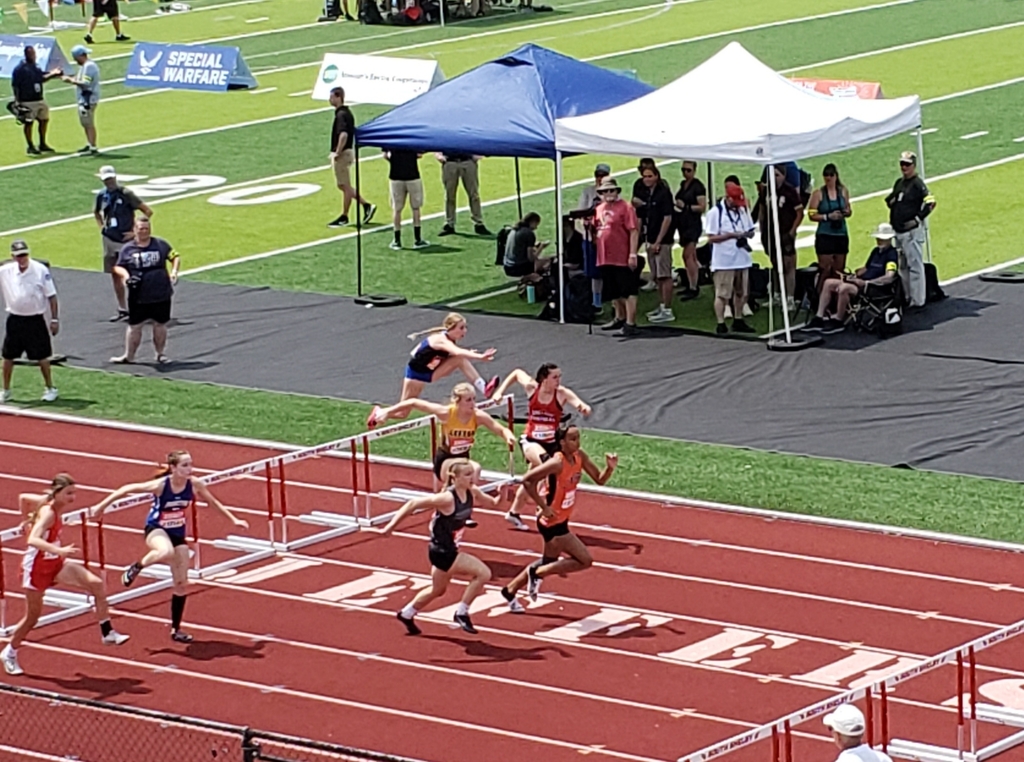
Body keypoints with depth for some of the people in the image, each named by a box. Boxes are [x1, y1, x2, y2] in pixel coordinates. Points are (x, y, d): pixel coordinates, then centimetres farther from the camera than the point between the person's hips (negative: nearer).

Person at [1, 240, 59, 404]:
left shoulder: (41, 270, -10)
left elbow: (51, 296, -6)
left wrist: (55, 319, -6)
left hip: (35, 320, -3)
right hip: (14, 320, 3)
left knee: (42, 356, 4)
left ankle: (50, 388, 19)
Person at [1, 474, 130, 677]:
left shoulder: (51, 503, -4)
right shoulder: (48, 513, -28)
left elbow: (23, 498, 11)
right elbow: (33, 540, -44)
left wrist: (28, 520, 24)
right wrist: (59, 550, -56)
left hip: (55, 564, 8)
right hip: (37, 567, -8)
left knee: (97, 584, -12)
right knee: (33, 616, 8)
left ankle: (107, 633, -7)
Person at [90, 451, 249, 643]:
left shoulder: (194, 485, -15)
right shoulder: (160, 485, -27)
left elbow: (213, 502, 5)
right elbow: (127, 489, -16)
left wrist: (233, 520, 8)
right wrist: (102, 505, -11)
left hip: (178, 533, 5)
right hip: (156, 529, -5)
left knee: (181, 583, 5)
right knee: (167, 552, -42)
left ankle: (176, 630, 18)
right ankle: (136, 568, -12)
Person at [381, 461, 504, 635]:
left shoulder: (472, 493, -5)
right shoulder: (447, 498, -28)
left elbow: (494, 503, 11)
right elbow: (414, 504, -23)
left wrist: (502, 493, -12)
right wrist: (391, 526, -22)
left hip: (451, 549, 9)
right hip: (442, 552, -9)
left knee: (438, 590, 29)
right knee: (483, 573, -17)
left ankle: (407, 614, 50)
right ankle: (461, 613, -3)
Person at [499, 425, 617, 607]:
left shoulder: (579, 457, -1)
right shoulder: (557, 463, -25)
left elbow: (599, 479, 5)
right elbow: (528, 480, -27)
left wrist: (610, 468, -15)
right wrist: (544, 507, -25)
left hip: (561, 521, 9)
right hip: (552, 523, -9)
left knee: (549, 562, 22)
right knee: (585, 560, -8)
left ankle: (510, 590, 35)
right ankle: (537, 573, 2)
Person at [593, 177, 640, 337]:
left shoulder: (625, 207, -8)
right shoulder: (599, 209, 14)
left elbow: (633, 231, -13)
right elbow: (596, 231, 24)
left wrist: (633, 254, -18)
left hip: (622, 259, -8)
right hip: (605, 258, 8)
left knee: (628, 292, -6)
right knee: (614, 293, 20)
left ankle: (630, 324, -7)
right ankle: (620, 318, 36)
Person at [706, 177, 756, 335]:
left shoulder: (743, 210, 11)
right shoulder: (716, 212, -9)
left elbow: (751, 232, 17)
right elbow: (711, 238, -11)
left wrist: (746, 234, -7)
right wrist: (730, 235, -22)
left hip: (742, 259, 6)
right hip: (723, 261, -6)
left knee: (741, 292, 15)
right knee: (722, 294, -5)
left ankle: (738, 321, 27)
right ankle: (721, 324, 0)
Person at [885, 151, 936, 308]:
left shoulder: (917, 183, -11)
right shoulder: (899, 183, 15)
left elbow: (930, 202, -20)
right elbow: (889, 201, 27)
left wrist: (918, 219, -19)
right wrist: (890, 201, 3)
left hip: (912, 231, -9)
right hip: (898, 231, 9)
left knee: (915, 265, -8)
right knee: (902, 266, 15)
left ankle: (917, 300, -7)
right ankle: (906, 297, 23)